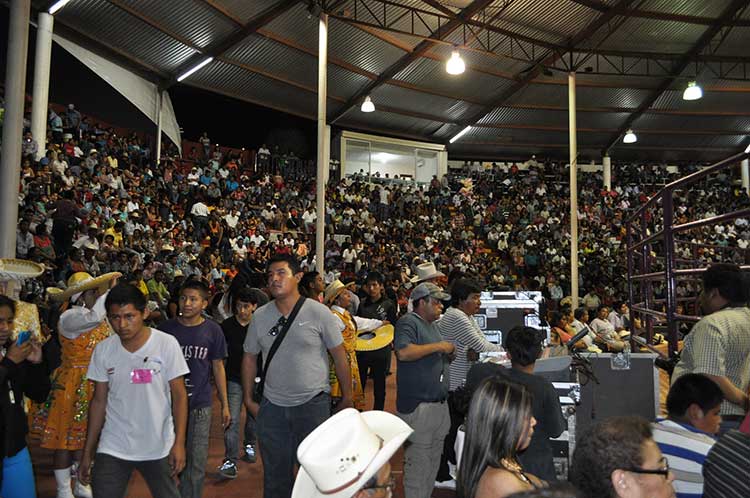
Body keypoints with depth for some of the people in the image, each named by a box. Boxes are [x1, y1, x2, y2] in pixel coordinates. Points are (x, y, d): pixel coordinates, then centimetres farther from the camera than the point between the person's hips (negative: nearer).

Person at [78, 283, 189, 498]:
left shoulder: (167, 344, -11)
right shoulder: (102, 350, -3)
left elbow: (179, 395, -7)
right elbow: (99, 401, 4)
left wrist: (179, 442, -12)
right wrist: (87, 453, 5)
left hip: (159, 448, -2)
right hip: (112, 449, 2)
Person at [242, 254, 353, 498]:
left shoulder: (319, 312, -10)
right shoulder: (260, 316, 0)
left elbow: (339, 356, -6)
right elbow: (250, 358, 9)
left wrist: (347, 398, -3)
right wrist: (248, 399, 8)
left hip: (313, 403, -3)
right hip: (272, 405, 3)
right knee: (275, 472, 17)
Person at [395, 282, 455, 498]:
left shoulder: (432, 325, 17)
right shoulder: (408, 322, -12)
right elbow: (403, 352, -30)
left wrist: (449, 353, 10)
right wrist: (438, 346, -22)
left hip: (439, 404, 10)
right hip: (418, 406, -9)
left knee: (434, 461, 19)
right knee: (419, 462, -2)